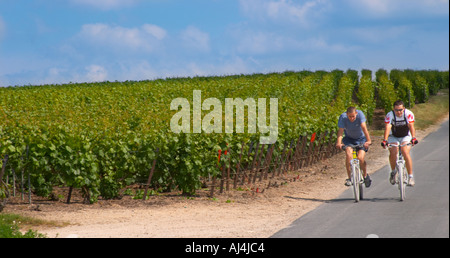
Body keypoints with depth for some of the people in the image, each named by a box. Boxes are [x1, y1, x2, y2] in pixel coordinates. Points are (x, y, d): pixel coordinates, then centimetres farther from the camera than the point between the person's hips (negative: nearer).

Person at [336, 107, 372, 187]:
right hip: (349, 138, 1)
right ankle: (350, 177, -18)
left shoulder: (360, 114, -26)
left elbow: (364, 128, -36)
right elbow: (340, 131, -32)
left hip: (361, 138, -1)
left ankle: (365, 175, 13)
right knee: (348, 154, -27)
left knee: (360, 158, -17)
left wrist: (368, 140, -48)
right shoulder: (343, 117, -23)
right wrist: (339, 143, -49)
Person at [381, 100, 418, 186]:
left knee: (405, 152, -25)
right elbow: (387, 127, -33)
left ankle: (411, 177, -18)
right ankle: (393, 171, 2)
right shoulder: (390, 115, -20)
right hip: (393, 137, 0)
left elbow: (411, 126, -33)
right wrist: (385, 140, -49)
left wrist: (413, 138, -49)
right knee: (393, 152, -25)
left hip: (405, 137, 0)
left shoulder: (408, 114, -20)